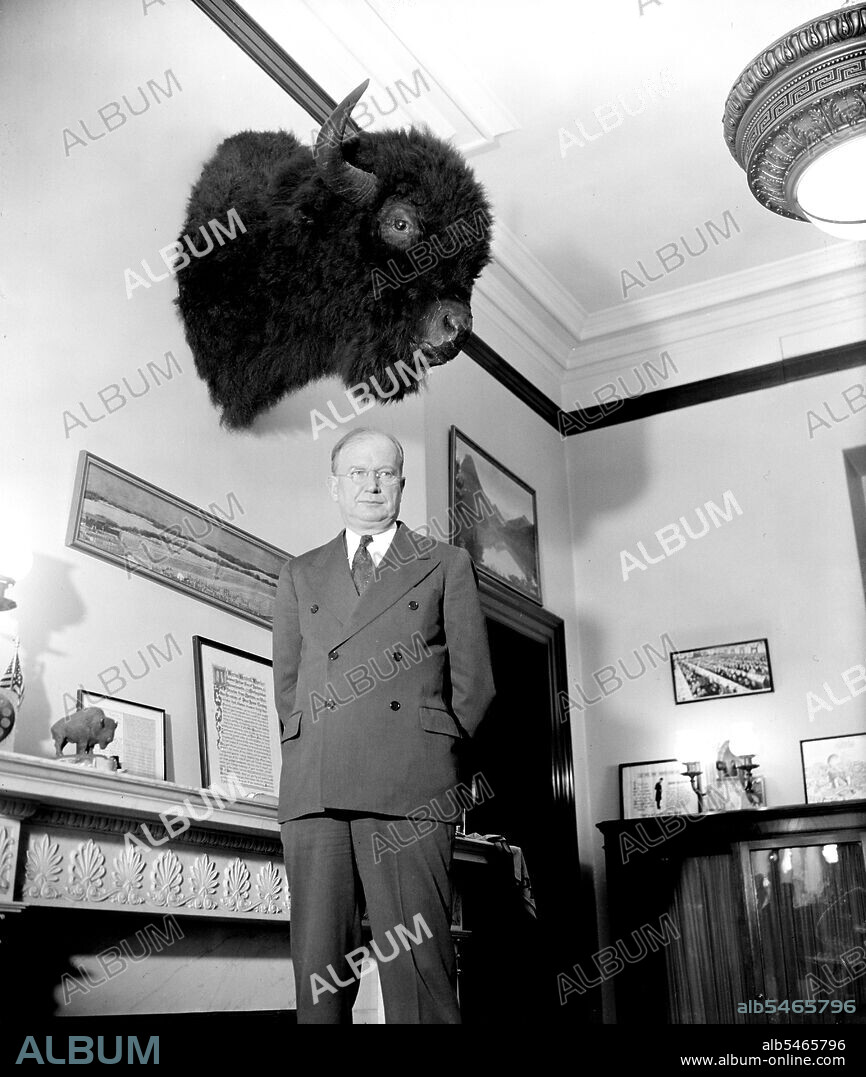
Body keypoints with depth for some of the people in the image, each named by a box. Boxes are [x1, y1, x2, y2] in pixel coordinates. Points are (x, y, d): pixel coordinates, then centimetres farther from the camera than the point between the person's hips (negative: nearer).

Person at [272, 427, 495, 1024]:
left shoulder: (447, 565, 15)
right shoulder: (300, 574, 23)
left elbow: (474, 681, 12)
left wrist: (431, 752, 6)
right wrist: (310, 748, 11)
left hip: (410, 784, -2)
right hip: (314, 788, 3)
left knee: (417, 964, -8)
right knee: (319, 968, 0)